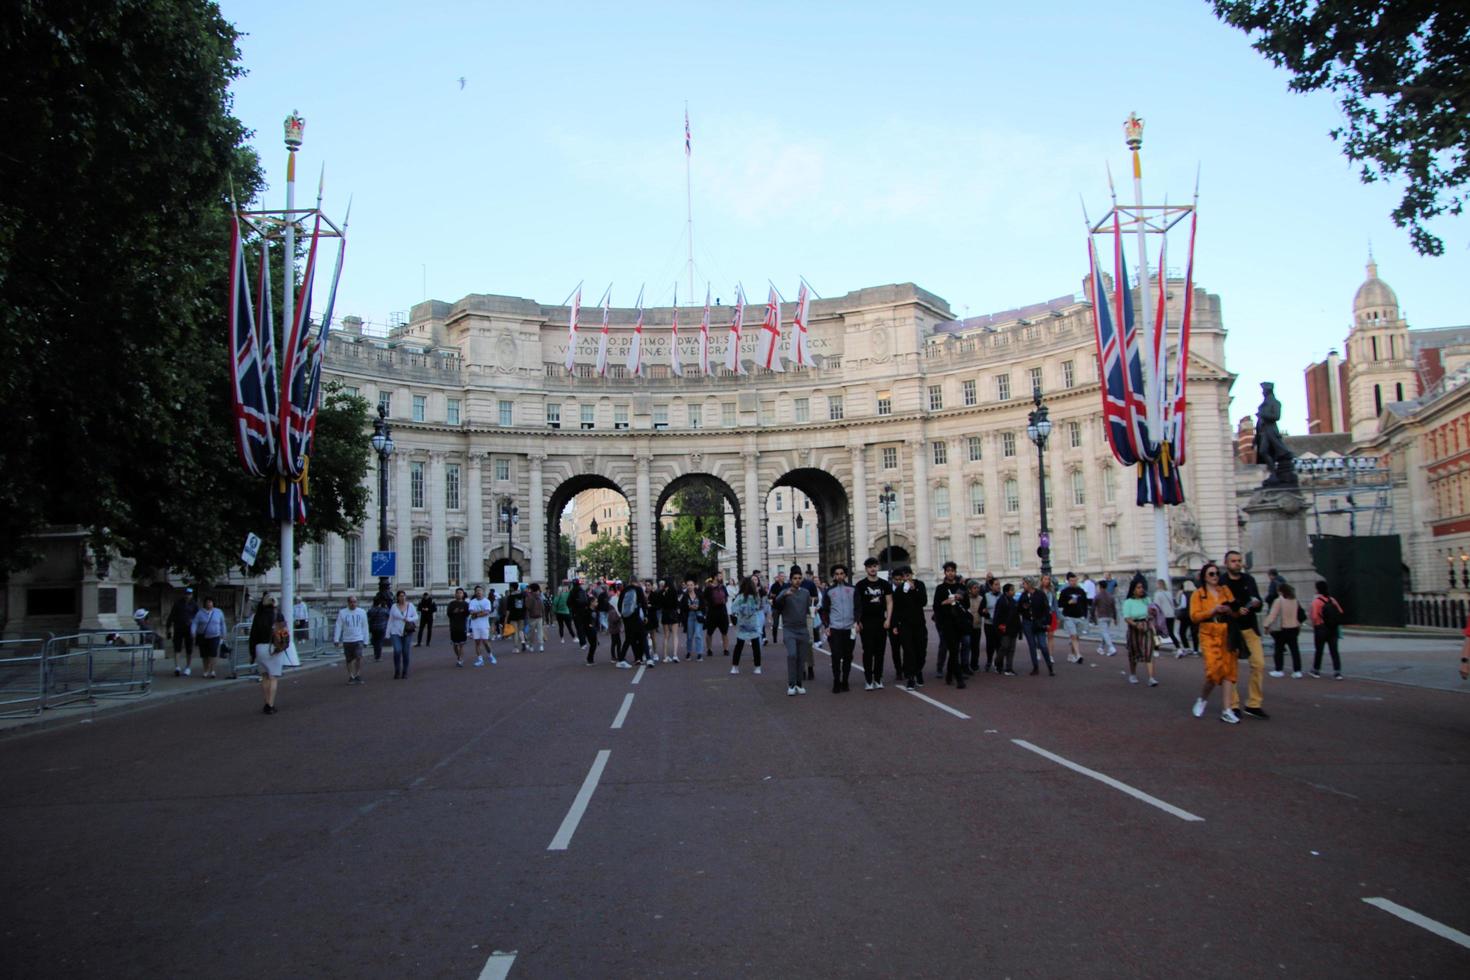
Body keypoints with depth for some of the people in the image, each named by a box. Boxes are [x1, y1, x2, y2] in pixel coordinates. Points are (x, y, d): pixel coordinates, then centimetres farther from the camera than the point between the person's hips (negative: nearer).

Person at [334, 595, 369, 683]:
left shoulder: (362, 612, 5)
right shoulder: (342, 612, 3)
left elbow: (365, 627, 8)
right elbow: (338, 626, 1)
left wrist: (365, 640, 6)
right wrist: (336, 639, -6)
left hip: (358, 639, -1)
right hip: (347, 640, 1)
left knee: (359, 657, -18)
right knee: (349, 660, 7)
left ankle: (358, 676, -9)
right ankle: (351, 677, 18)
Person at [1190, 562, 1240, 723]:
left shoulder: (1225, 590, 12)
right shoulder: (1198, 594, 4)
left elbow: (1235, 611, 13)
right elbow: (1194, 616, -5)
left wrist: (1229, 610, -9)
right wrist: (1213, 611, -16)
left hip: (1226, 635, 3)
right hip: (1209, 635, -3)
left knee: (1229, 670, -3)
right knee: (1214, 669, -15)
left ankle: (1227, 710, 0)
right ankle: (1202, 698, 12)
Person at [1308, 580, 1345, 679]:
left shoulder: (1316, 601, -14)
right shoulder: (1332, 600, 3)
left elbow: (1314, 616, -20)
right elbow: (1340, 612, 4)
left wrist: (1314, 625, -2)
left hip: (1321, 628, -4)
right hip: (1333, 629, 4)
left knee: (1318, 650, 10)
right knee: (1334, 651, 3)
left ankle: (1316, 670, 22)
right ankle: (1337, 671, -6)